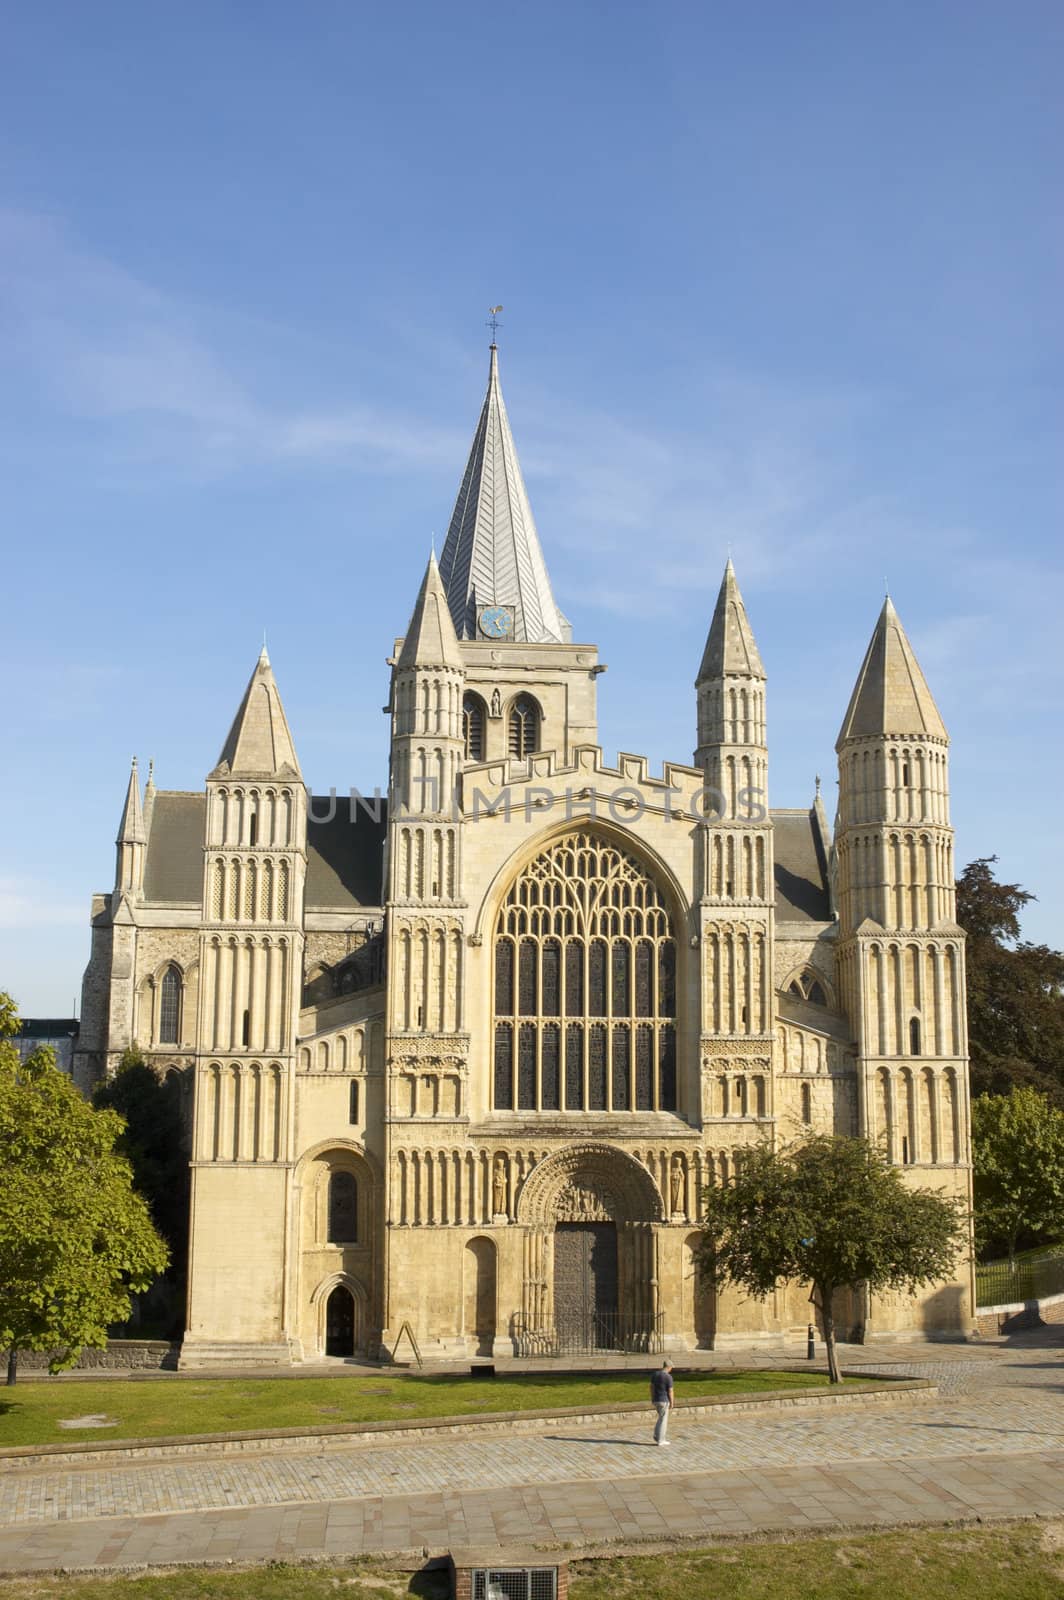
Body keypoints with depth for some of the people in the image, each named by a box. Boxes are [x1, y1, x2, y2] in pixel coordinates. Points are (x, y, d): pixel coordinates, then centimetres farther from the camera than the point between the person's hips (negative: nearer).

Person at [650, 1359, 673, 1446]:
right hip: (664, 1401, -6)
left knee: (662, 1418, 21)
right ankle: (660, 1440, 8)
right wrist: (671, 1403, -5)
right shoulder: (668, 1377, -17)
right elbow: (670, 1391, -14)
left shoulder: (654, 1374, 2)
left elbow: (651, 1387, 6)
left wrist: (652, 1400, 14)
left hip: (656, 1400, 6)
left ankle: (656, 1436, 15)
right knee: (663, 1420, 4)